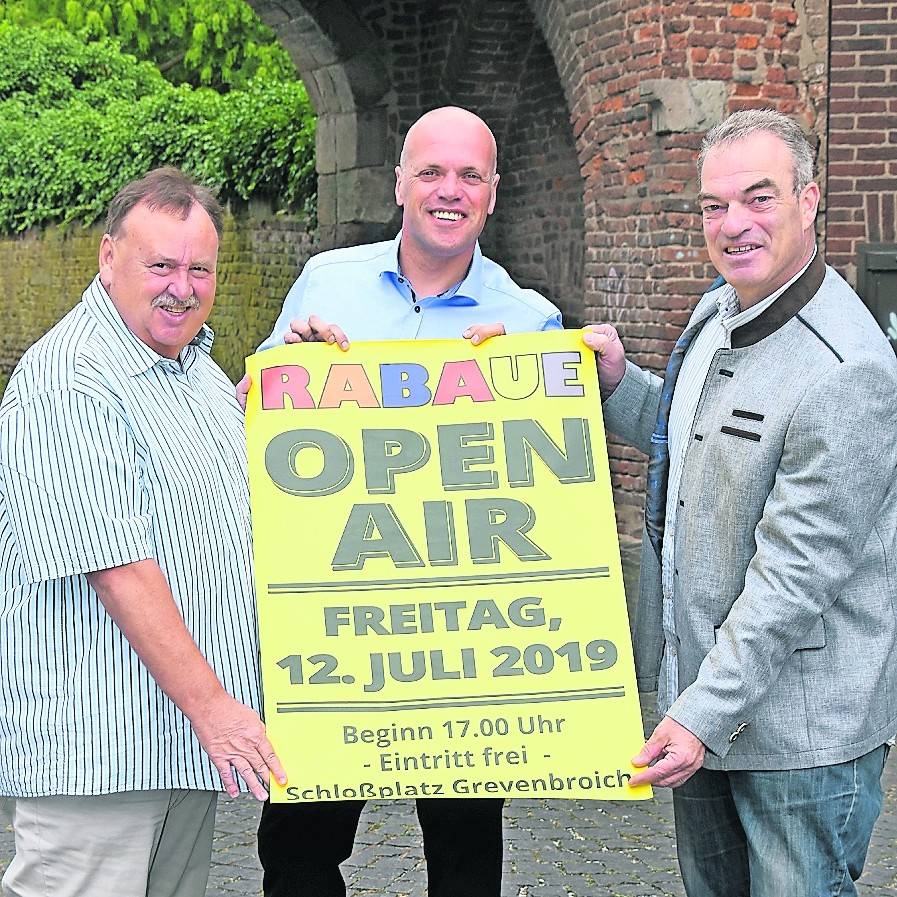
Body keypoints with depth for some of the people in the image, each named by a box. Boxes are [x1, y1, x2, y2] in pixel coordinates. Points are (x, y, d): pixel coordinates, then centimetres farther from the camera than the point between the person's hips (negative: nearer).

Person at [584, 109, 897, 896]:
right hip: (699, 689, 9)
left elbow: (795, 571, -25)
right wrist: (619, 384, 6)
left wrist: (708, 713, -23)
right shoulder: (717, 313, 5)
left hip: (801, 727, -9)